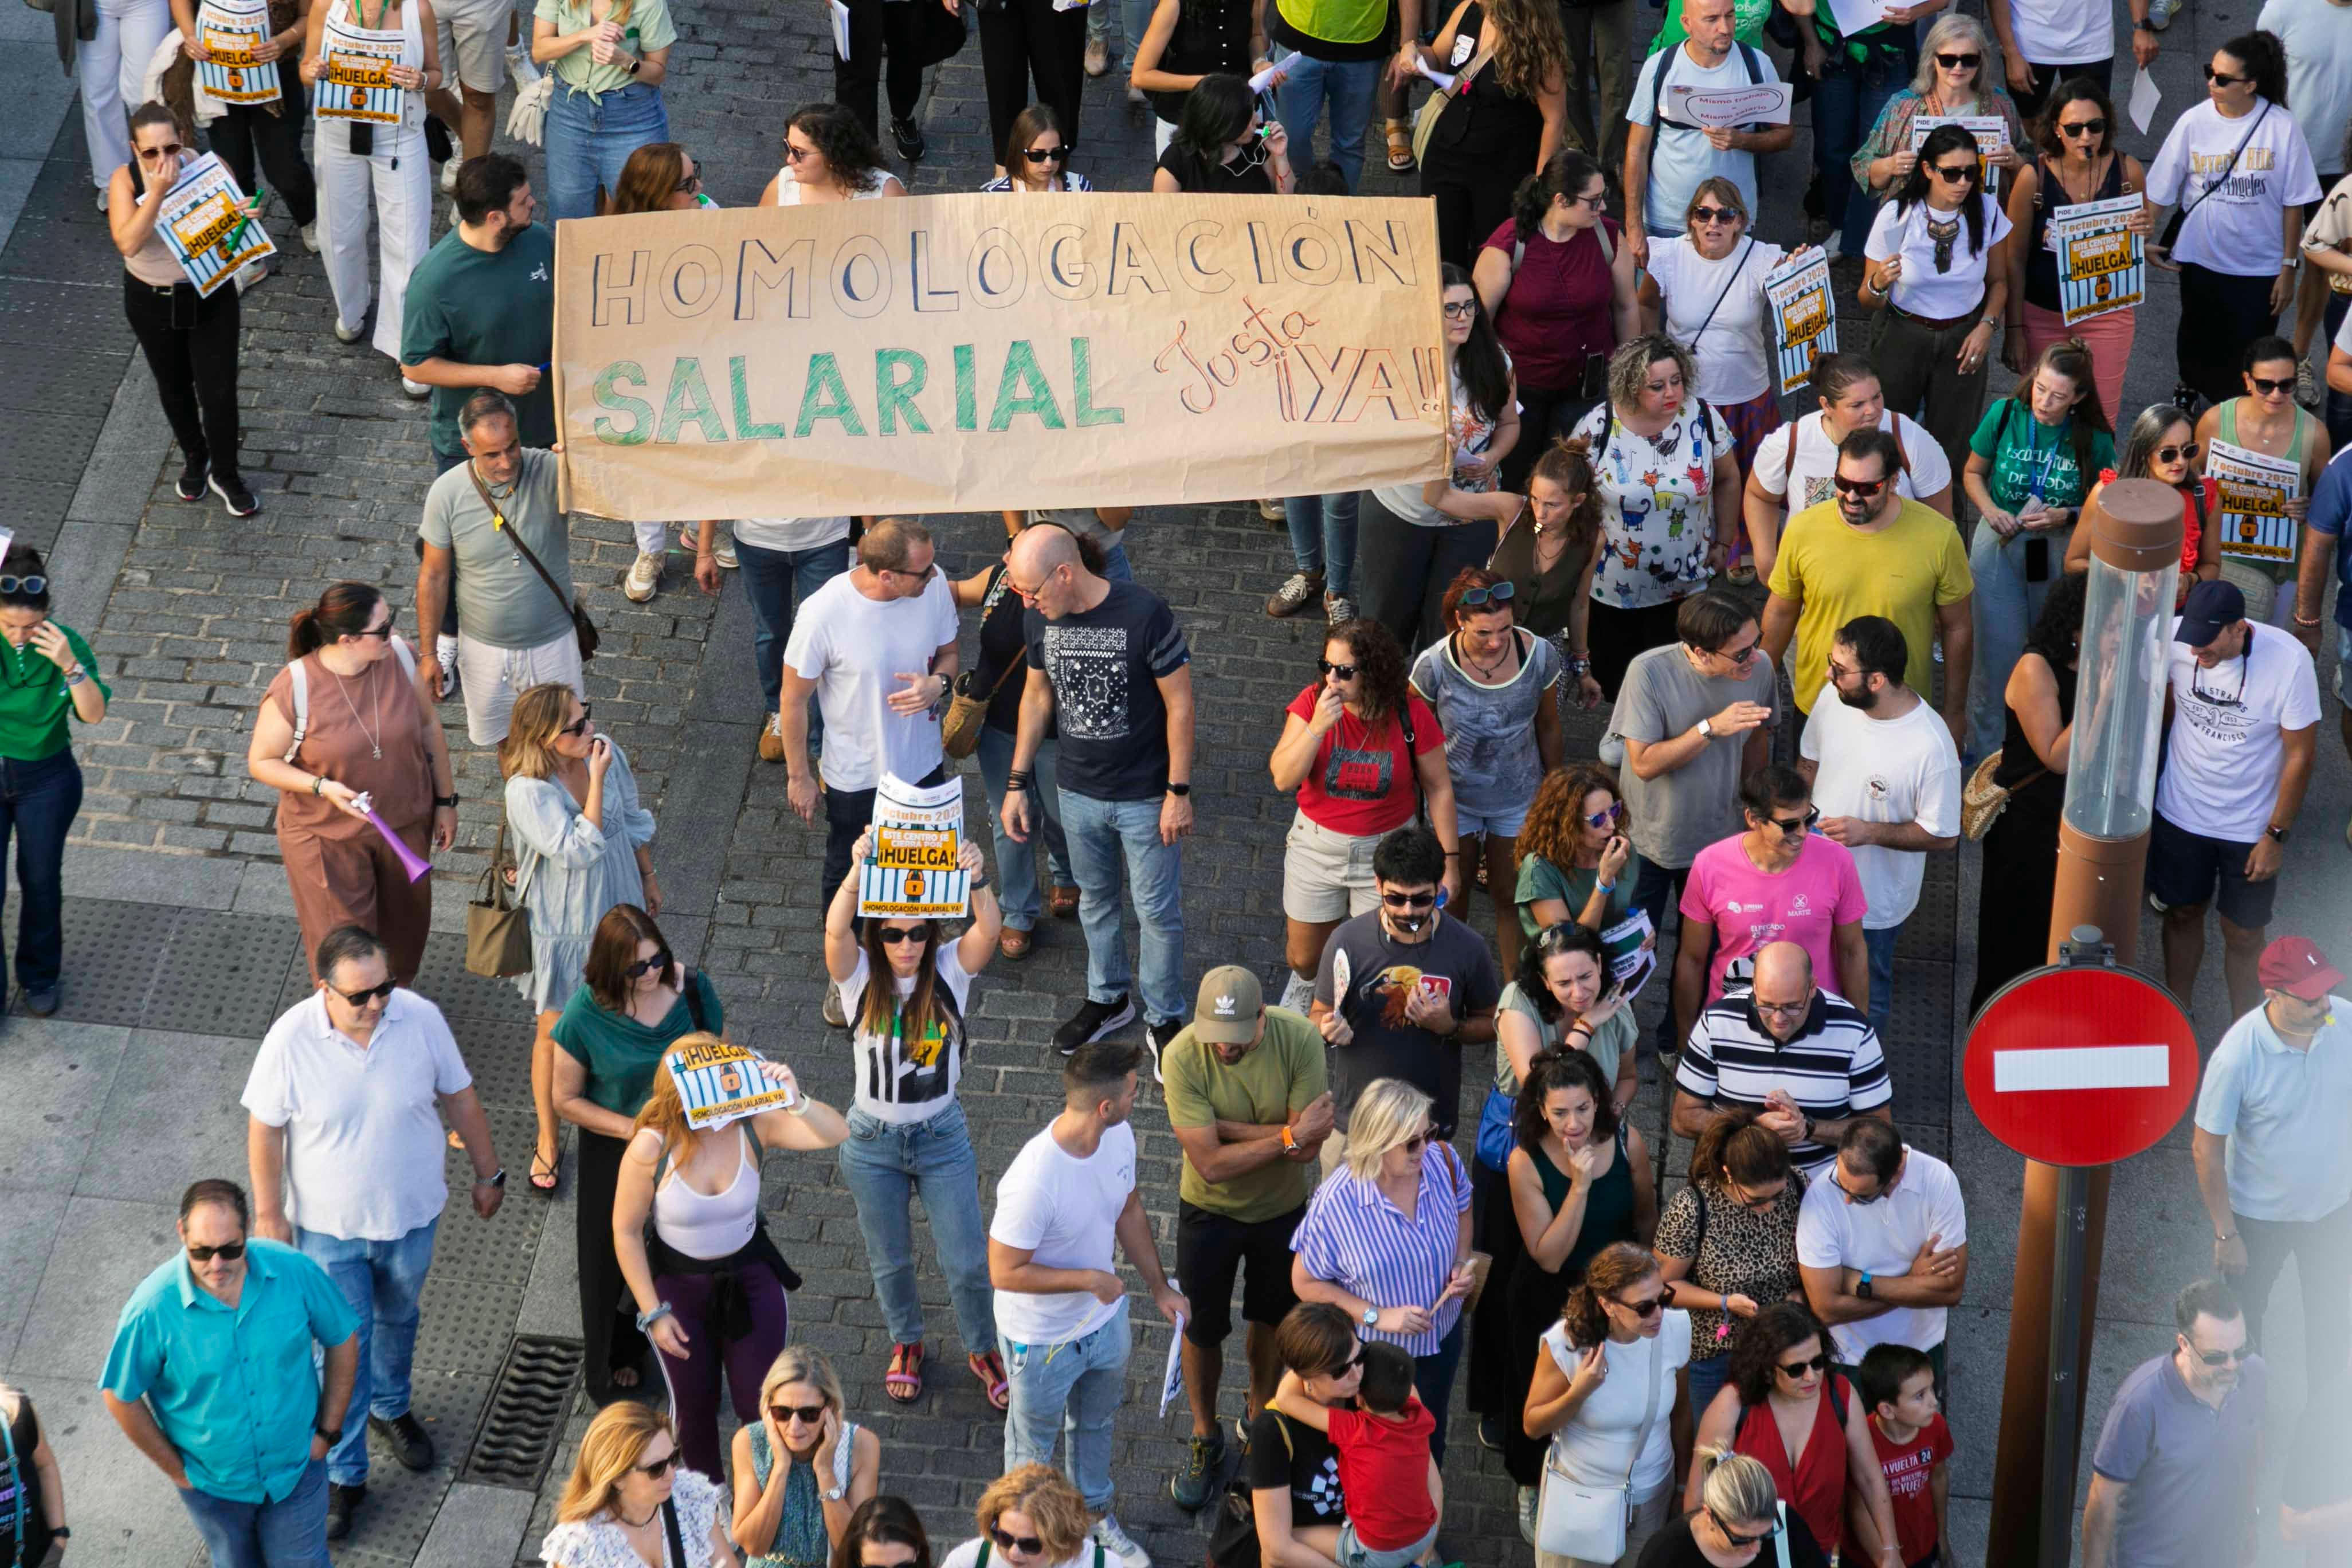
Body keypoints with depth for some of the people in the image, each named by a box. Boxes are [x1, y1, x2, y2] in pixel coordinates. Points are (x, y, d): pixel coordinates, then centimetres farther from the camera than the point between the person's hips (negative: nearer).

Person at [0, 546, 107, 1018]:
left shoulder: (65, 644, -16)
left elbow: (94, 714, -21)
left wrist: (70, 666, -35)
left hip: (45, 781, 0)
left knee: (41, 881, 15)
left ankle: (39, 978, 37)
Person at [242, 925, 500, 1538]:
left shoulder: (420, 1019, -20)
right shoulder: (291, 1040, -25)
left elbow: (459, 1097, -4)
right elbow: (265, 1130, -12)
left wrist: (488, 1172, 5)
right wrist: (269, 1212, -6)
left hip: (412, 1213, 3)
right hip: (329, 1226, -3)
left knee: (397, 1319, 27)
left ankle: (390, 1409, 54)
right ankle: (344, 1475, 22)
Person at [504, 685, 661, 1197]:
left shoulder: (604, 751, -13)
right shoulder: (527, 791, -31)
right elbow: (579, 851, -37)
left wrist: (647, 876, 15)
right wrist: (597, 780, -39)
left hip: (617, 904, 5)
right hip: (563, 922, -5)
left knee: (617, 1012, 23)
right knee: (555, 1032, 10)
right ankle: (547, 1142, 29)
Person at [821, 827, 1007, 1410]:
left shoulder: (950, 971, -13)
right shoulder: (861, 978, -15)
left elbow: (989, 929, -32)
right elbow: (836, 930, -36)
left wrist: (975, 880, -53)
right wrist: (857, 871, -54)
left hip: (942, 1136, 0)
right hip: (873, 1142, 0)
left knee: (968, 1261, 8)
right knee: (890, 1259, 18)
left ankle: (983, 1350, 35)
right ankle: (906, 1343, 46)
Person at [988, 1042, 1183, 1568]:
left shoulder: (1119, 1136, -16)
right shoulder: (1034, 1181, -40)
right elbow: (1005, 1272, -31)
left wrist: (1159, 1286, 8)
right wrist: (1091, 1279, -27)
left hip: (1104, 1318, 7)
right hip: (1043, 1341, -7)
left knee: (1096, 1423, 31)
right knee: (1034, 1442, 22)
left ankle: (1094, 1514, 57)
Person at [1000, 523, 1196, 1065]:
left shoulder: (1145, 614, -26)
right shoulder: (1040, 620, -10)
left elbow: (1180, 703, -17)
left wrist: (1179, 791, -15)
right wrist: (1017, 783, 7)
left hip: (1146, 796, -5)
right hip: (1078, 792, 5)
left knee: (1157, 911, 9)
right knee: (1096, 900, 22)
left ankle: (1163, 1020, 27)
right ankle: (1108, 999, 43)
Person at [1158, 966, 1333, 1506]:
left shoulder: (1299, 1040, -28)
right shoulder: (1183, 1056, -30)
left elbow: (1309, 1148, -28)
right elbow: (1211, 1163, -30)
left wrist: (1220, 1125, -30)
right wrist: (1287, 1136, -28)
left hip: (1283, 1208, 1)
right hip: (1210, 1211, -1)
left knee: (1270, 1319, 23)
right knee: (1201, 1328, 14)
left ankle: (1261, 1418, 48)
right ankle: (1205, 1437, 39)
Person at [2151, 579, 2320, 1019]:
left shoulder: (2289, 664, -27)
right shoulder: (2174, 637, -21)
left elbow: (2300, 755, -16)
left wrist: (2276, 835, -13)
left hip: (2250, 827, -2)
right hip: (2180, 813, 3)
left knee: (2243, 934, 9)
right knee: (2183, 913, 21)